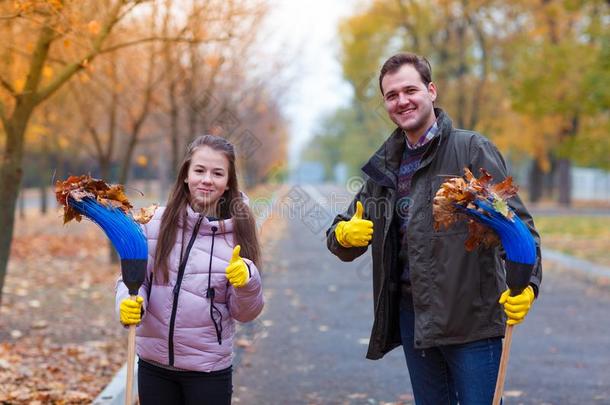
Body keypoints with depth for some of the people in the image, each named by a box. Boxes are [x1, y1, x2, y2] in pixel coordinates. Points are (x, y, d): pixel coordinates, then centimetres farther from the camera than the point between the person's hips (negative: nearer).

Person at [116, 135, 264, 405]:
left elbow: (245, 313, -1)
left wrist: (247, 281, -21)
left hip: (209, 369, -1)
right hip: (153, 364, 1)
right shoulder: (158, 222, -4)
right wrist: (129, 304, -18)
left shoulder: (238, 234, -5)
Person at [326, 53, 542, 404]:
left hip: (470, 318, -6)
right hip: (411, 315, 6)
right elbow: (348, 237, 15)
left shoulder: (472, 149, -5)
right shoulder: (386, 165, 13)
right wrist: (344, 235, -10)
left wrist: (525, 282, -30)